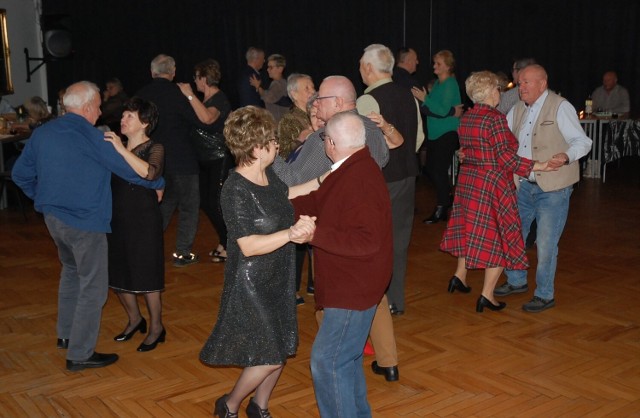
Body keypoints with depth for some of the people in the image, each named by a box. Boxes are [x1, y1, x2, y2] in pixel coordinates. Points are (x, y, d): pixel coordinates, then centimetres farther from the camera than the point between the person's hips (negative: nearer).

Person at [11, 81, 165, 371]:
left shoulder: (41, 133, 4)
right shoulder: (94, 138, -17)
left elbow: (20, 174, 11)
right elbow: (131, 170, -13)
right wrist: (158, 183, 5)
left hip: (52, 217, 8)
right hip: (85, 222, -8)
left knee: (71, 270, 28)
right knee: (93, 287, 2)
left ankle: (66, 334, 38)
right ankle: (80, 354, 7)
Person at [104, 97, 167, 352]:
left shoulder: (154, 149, -9)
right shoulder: (115, 147, 9)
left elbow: (150, 173, -31)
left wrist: (122, 150, -32)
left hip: (144, 221, -6)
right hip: (116, 218, 6)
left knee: (146, 276, 3)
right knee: (118, 274, 15)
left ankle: (156, 327, 21)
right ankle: (134, 319, 37)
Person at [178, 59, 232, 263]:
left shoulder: (220, 100, -17)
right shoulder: (205, 100, 11)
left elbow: (207, 118, -38)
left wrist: (190, 95, -30)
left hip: (220, 159, -10)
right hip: (206, 158, 10)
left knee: (215, 204, -8)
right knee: (205, 202, 12)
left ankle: (228, 247, 4)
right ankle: (224, 243, 24)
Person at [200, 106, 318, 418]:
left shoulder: (267, 175, 0)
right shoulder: (235, 190, -24)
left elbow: (283, 196, 23)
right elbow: (249, 246, -27)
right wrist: (290, 234, -36)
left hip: (279, 278, 8)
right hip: (251, 283, -8)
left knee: (282, 350, 14)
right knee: (270, 357, -2)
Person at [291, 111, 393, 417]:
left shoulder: (360, 180, -26)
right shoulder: (350, 170, 7)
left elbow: (366, 241, -31)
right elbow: (317, 202, 15)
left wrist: (315, 235, -32)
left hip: (354, 287, -11)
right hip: (349, 282, 11)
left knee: (327, 361, -5)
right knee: (346, 358, 22)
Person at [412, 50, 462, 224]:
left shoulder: (450, 84, -12)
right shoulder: (438, 83, 13)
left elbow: (444, 110, -21)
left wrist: (425, 99, -21)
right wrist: (424, 99, 4)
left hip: (447, 133, -9)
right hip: (434, 133, 9)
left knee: (439, 170, -6)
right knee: (430, 167, 11)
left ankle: (441, 209, 6)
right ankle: (446, 198, 30)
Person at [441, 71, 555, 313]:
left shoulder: (465, 119, 7)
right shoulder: (495, 118, -17)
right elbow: (505, 157, -21)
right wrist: (537, 166, -21)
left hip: (467, 181, 8)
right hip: (492, 184, -8)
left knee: (472, 230, 23)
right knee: (498, 237, 2)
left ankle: (460, 275, 27)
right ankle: (487, 295, 4)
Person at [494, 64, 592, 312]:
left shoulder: (560, 107, -10)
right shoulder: (518, 109, 10)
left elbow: (582, 141, -14)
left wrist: (566, 157, -34)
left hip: (553, 189, -7)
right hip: (523, 186, 7)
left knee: (546, 244, -3)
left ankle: (545, 295, 13)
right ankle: (516, 282, 35)